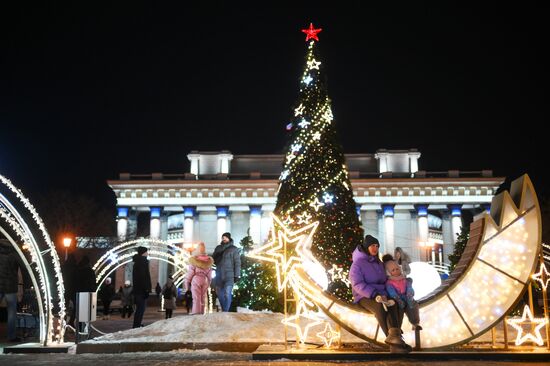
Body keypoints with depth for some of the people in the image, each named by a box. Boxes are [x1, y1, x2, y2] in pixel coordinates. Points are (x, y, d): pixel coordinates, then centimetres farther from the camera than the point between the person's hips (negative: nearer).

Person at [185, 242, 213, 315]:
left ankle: (196, 314, -18)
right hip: (205, 281, 4)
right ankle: (201, 314, 9)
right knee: (202, 299, 11)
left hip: (196, 280, -4)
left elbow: (190, 273, -5)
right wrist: (208, 283, 21)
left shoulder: (194, 260, -7)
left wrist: (187, 282, 5)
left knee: (196, 299, -8)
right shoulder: (209, 261, 6)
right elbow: (209, 274, 11)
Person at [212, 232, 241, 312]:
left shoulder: (234, 249, 0)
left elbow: (237, 263, -3)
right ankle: (223, 309, 24)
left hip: (229, 274, -5)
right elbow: (213, 259, 19)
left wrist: (237, 275, -9)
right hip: (219, 274, 5)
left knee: (227, 294, -12)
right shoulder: (218, 248, 12)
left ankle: (225, 311, -11)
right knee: (219, 293, 10)